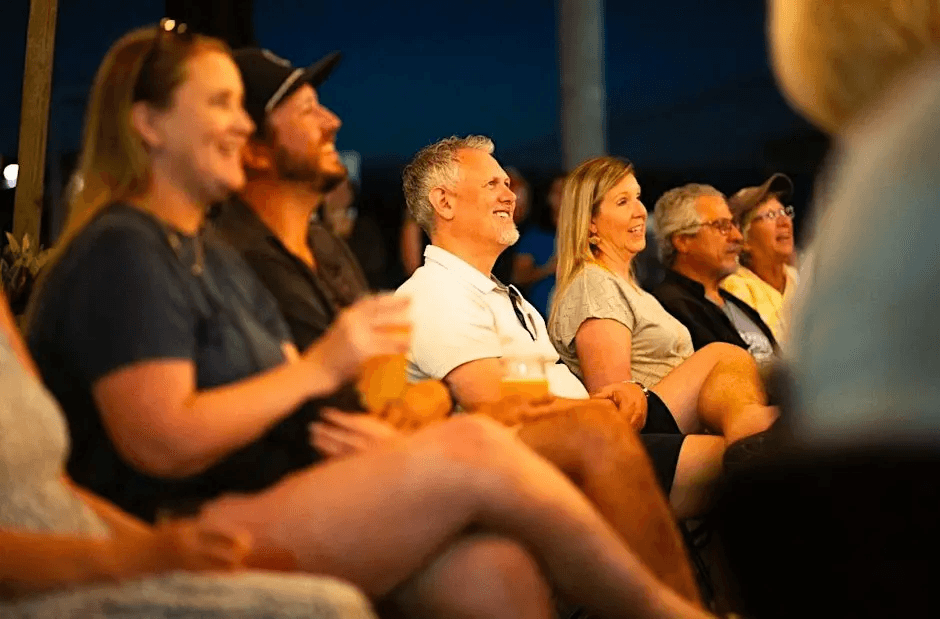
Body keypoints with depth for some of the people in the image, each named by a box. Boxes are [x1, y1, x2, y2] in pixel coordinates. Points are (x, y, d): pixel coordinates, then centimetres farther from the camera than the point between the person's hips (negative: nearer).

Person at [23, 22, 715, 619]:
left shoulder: (213, 253, 24)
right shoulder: (121, 254, -7)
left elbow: (284, 390, 18)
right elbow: (163, 443, -19)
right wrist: (321, 367, -13)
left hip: (262, 508, 9)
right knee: (476, 453, -19)